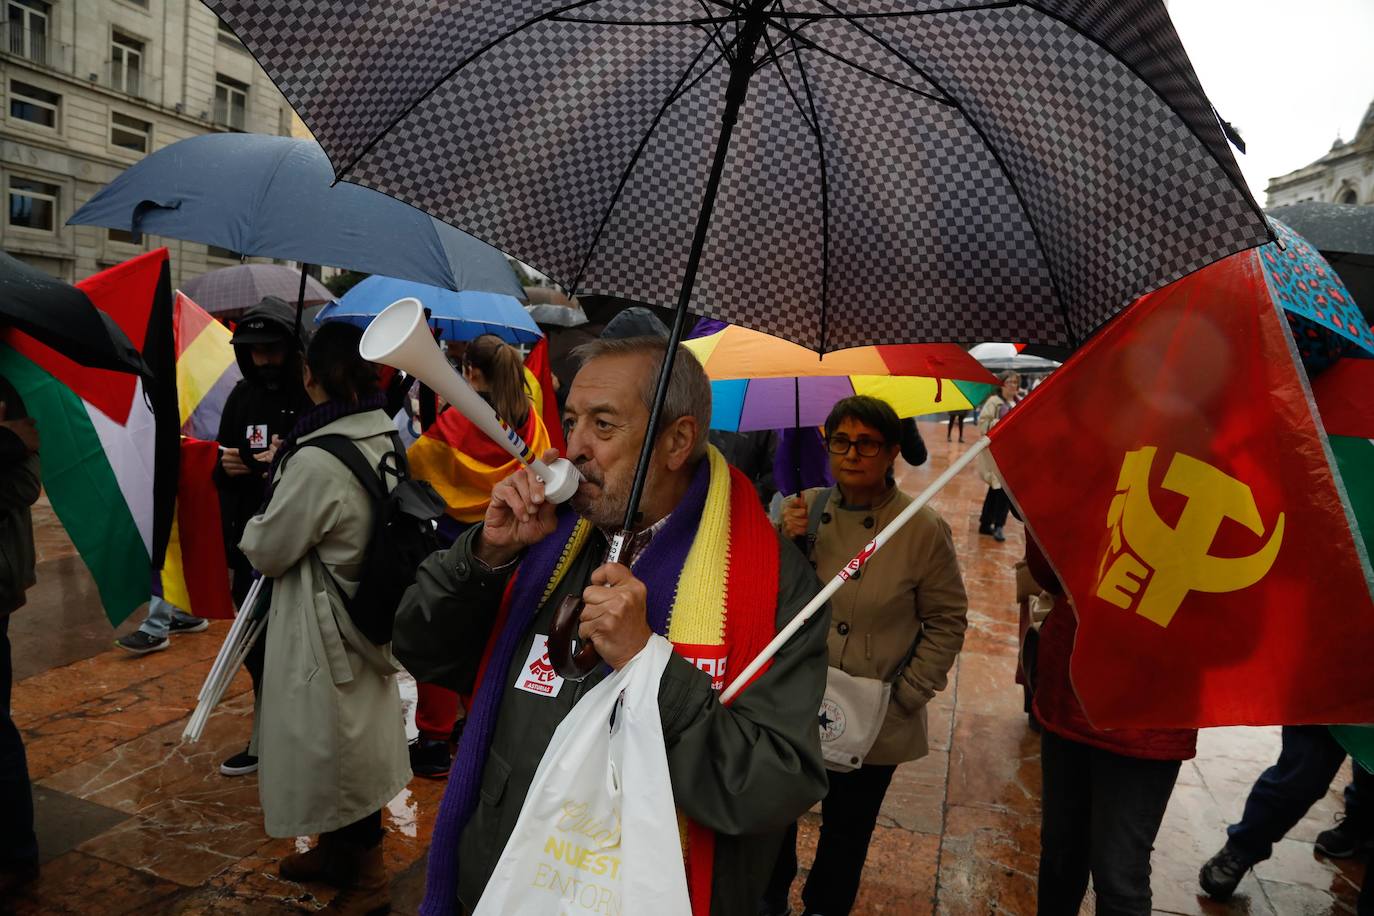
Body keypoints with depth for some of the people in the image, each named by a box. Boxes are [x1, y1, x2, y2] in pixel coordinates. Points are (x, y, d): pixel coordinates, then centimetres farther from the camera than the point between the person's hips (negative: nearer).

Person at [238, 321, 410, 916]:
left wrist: (253, 529, 8)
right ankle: (335, 851, 44)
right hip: (367, 614, 8)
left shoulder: (316, 461, -26)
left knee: (336, 746, 9)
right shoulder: (386, 441, -2)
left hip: (323, 626, -8)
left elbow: (266, 551, -14)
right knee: (346, 742, 23)